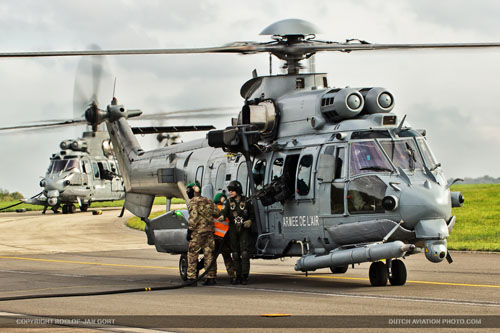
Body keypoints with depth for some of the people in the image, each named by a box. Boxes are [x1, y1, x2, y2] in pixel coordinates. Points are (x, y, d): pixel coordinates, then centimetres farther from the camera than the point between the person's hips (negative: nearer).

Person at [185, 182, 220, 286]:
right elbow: (217, 213, 11)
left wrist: (189, 231, -12)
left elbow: (193, 217, -14)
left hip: (198, 231, -7)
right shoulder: (208, 201, 16)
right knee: (209, 254, 8)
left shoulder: (194, 202, -6)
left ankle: (191, 277, -8)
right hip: (210, 230, 7)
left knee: (192, 254, -3)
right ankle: (211, 277, 6)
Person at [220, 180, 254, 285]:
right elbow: (224, 210, -8)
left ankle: (245, 276, -13)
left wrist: (249, 221, -6)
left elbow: (252, 213, 14)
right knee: (235, 253, 4)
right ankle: (238, 275, 10)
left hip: (244, 229, -3)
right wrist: (222, 216, -31)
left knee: (244, 252, -12)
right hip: (233, 230, 3)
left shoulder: (246, 201, 6)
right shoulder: (229, 202, 9)